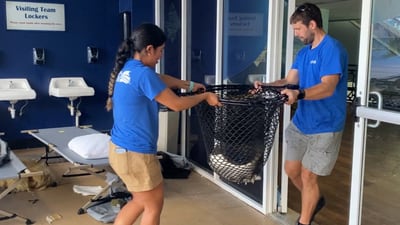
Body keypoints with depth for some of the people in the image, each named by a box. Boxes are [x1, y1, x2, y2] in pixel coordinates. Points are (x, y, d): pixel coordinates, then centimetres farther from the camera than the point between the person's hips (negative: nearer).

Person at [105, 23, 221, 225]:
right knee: (154, 205, 10)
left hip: (120, 148, 10)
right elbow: (176, 104, -14)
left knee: (140, 202, 25)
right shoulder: (143, 73, -21)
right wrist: (204, 96, 1)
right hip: (135, 153, -9)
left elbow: (161, 80, 25)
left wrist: (189, 85, 29)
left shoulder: (126, 69, 8)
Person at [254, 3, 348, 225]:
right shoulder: (304, 52, 10)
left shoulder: (332, 49, -17)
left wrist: (299, 94, -45)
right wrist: (266, 86, -9)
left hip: (324, 127, -8)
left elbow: (327, 88, -28)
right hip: (301, 122, 8)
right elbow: (289, 81, 8)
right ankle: (315, 200, 43)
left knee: (307, 175, 1)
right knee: (291, 169, 16)